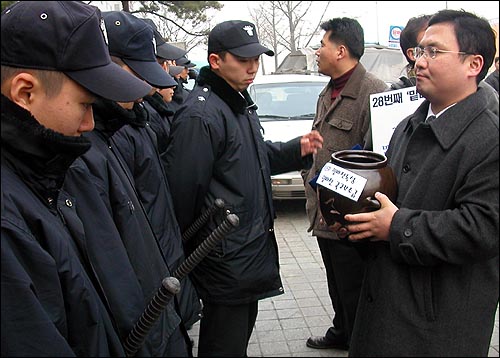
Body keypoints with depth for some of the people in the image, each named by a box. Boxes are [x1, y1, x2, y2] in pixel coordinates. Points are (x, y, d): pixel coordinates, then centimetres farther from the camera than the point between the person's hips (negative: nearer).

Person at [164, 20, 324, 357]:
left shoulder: (241, 103, 11)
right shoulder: (201, 115, -22)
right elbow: (184, 189, -23)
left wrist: (297, 149, 5)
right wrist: (186, 247, -13)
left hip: (252, 245, 10)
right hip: (226, 257, -9)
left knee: (242, 331, 24)